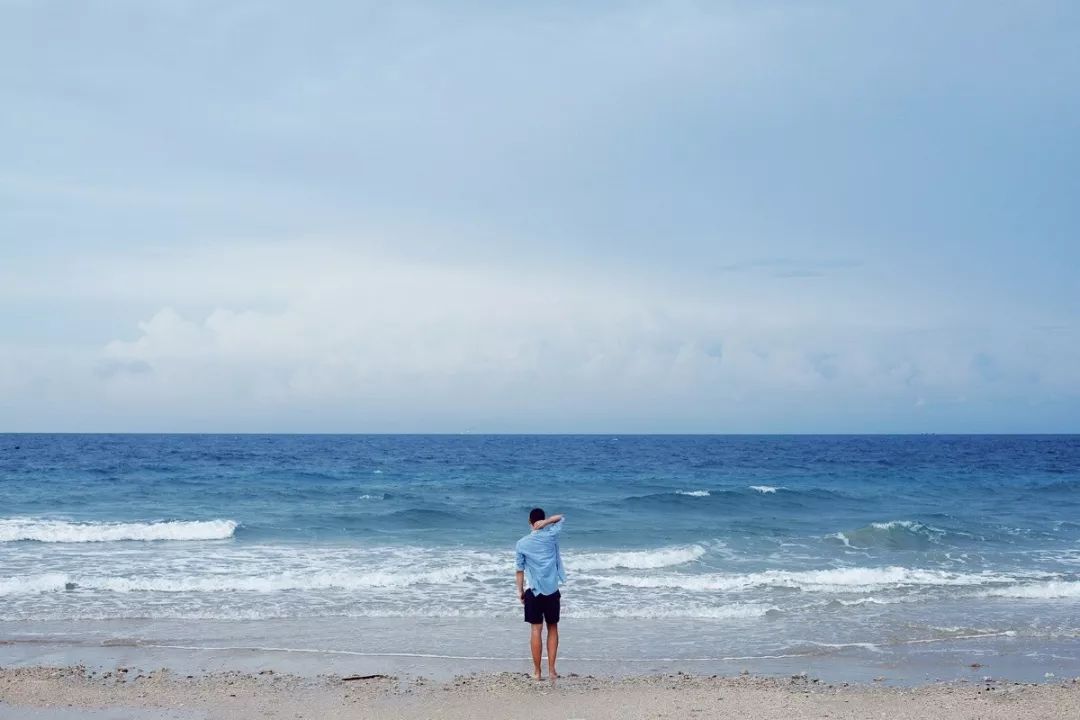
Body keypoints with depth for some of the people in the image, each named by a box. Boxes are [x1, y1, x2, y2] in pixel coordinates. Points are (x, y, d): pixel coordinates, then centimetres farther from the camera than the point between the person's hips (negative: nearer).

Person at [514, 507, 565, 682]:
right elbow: (560, 518, 12)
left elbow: (520, 570, 0)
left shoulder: (522, 544, -3)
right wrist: (546, 522, -6)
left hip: (533, 591, -1)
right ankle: (551, 670, 8)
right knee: (553, 629, 10)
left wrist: (520, 591, 11)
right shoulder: (551, 536, -3)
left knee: (536, 630, 3)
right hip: (552, 591, 1)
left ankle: (537, 671, 5)